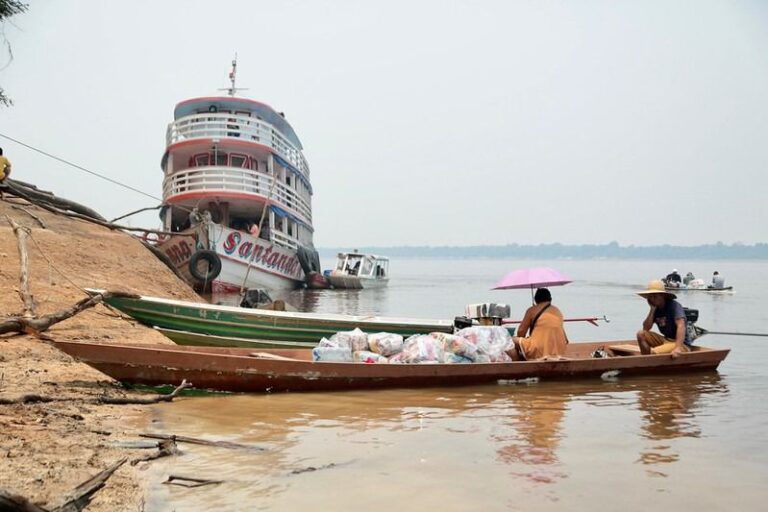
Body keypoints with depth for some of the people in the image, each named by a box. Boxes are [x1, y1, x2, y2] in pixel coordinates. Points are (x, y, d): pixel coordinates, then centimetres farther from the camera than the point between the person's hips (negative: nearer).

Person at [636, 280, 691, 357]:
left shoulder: (674, 306, -15)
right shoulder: (656, 309, 6)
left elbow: (681, 326, -30)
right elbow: (646, 328, -1)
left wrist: (678, 348, -43)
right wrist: (652, 310, -9)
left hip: (682, 343, -8)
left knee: (654, 352, -31)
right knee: (641, 334, -6)